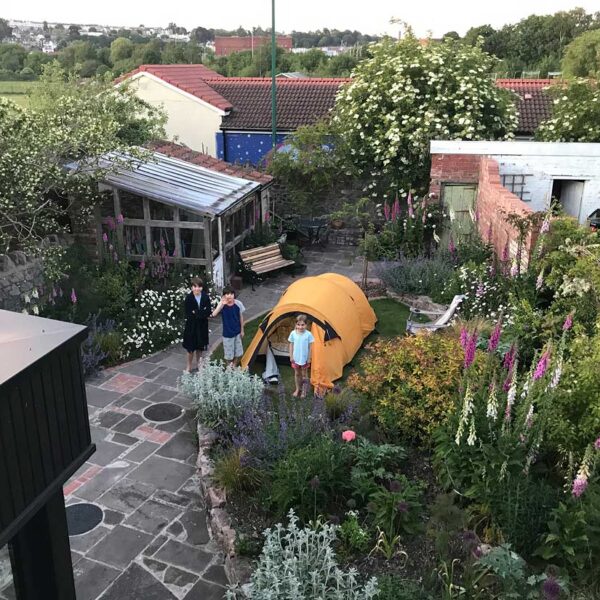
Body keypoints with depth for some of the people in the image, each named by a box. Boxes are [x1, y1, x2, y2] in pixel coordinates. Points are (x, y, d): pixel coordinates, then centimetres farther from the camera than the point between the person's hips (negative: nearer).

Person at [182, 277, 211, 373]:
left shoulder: (206, 297, -8)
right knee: (190, 347, 5)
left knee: (200, 347, 16)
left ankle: (198, 363, 35)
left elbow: (208, 312, -12)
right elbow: (188, 314, -16)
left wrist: (195, 312, -22)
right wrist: (201, 313, -20)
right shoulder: (188, 298, -13)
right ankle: (189, 366, 20)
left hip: (202, 325, 2)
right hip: (191, 325, -2)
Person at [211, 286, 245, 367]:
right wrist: (221, 304, -41)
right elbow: (214, 314, -34)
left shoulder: (238, 304, -14)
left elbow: (241, 317, 0)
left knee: (238, 353, 14)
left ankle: (234, 367, 38)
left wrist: (242, 330, 5)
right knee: (229, 354, 8)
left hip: (237, 332, 2)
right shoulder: (222, 305, -19)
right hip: (227, 333, -2)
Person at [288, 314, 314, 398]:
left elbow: (310, 347, -8)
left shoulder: (308, 334, -16)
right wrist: (291, 356, 0)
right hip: (296, 358, 2)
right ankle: (297, 389, 32)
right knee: (297, 373, 16)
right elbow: (291, 345, 0)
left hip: (304, 358, -2)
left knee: (304, 374, 12)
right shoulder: (293, 333, -11)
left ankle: (304, 391, 26)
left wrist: (309, 358, -6)